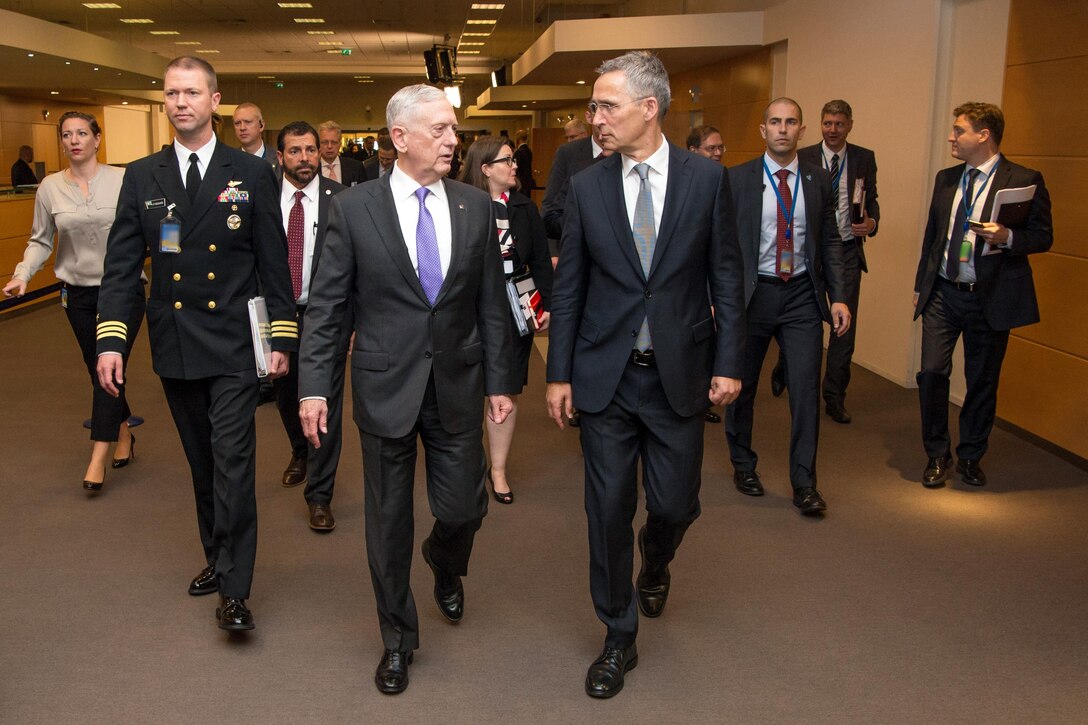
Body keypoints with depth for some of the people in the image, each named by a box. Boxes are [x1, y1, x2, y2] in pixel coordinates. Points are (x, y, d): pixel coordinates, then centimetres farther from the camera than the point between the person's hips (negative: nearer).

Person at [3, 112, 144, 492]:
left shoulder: (123, 180, -7)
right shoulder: (50, 187, 2)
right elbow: (41, 241, 7)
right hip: (79, 294, 4)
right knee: (99, 370, 12)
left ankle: (98, 457, -6)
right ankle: (124, 433, 33)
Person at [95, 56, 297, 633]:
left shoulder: (251, 173, 0)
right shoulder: (142, 177, 6)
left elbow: (274, 261, 0)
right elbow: (121, 264, 4)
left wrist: (282, 336, -3)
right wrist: (110, 338, -5)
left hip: (232, 346, -3)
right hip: (174, 347, 4)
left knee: (232, 461, -7)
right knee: (201, 462, 15)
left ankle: (233, 589, 0)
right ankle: (217, 557, 32)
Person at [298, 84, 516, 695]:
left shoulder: (476, 206, 2)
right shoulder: (355, 208, -5)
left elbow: (492, 302, 5)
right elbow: (326, 305, -3)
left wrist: (500, 381, 4)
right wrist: (314, 386, -7)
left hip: (457, 387, 2)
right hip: (386, 386, -1)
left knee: (464, 510, 6)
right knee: (389, 520, 9)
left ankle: (445, 566, 45)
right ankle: (399, 638, 30)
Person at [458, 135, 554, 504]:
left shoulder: (524, 208, 5)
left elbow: (540, 262, 6)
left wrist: (547, 304, -1)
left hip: (514, 311, 3)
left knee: (507, 391, 7)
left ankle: (498, 469, 19)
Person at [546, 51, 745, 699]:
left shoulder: (708, 178, -2)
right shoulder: (587, 186, 0)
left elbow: (727, 276, 1)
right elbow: (569, 286, 3)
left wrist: (729, 363, -3)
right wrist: (559, 373, 1)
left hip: (679, 374, 0)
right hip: (606, 376, 1)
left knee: (675, 504, 7)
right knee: (609, 510, 5)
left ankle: (655, 565, 45)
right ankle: (620, 638, 23)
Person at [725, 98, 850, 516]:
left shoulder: (818, 181, 5)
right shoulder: (737, 179, -2)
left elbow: (830, 242, 8)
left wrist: (838, 297, 1)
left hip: (802, 294, 2)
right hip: (750, 292, -1)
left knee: (806, 388, -1)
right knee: (741, 385, 11)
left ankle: (804, 483, 9)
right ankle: (743, 464, 31)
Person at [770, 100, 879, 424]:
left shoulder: (865, 158, 5)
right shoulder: (803, 158, 0)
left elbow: (871, 200, 9)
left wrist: (872, 222, -12)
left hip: (847, 251, 1)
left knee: (845, 325, 4)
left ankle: (834, 397, 16)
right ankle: (783, 370, 38)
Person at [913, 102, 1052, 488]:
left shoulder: (1024, 180, -6)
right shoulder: (946, 179, 10)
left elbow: (1043, 236, -6)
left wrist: (1007, 237, -26)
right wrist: (921, 284, 17)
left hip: (991, 297, -3)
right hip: (943, 294, 4)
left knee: (982, 382, 8)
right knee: (932, 372, -5)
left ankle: (970, 457, 26)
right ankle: (937, 455, 13)